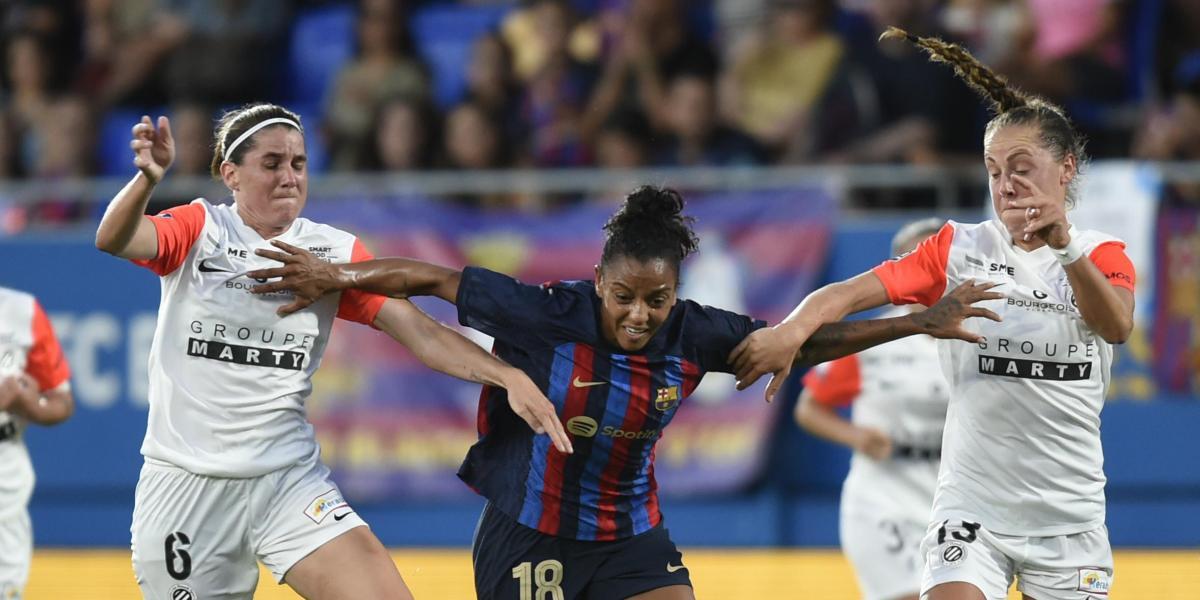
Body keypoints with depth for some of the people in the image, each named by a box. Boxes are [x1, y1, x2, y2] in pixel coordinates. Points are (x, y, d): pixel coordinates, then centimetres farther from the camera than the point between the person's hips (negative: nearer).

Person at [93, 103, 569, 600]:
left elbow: (419, 331, -5)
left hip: (289, 479, 1)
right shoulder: (199, 229, -2)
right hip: (184, 480, -1)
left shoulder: (336, 252, 3)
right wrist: (148, 178, -41)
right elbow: (114, 240, -19)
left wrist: (509, 376, -20)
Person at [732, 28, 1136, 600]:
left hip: (1069, 511, 1)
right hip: (973, 506, -1)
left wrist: (1065, 246, -37)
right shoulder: (961, 248, 3)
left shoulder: (1101, 254, 3)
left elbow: (1115, 326, -20)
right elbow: (852, 293, -9)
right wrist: (792, 330, -31)